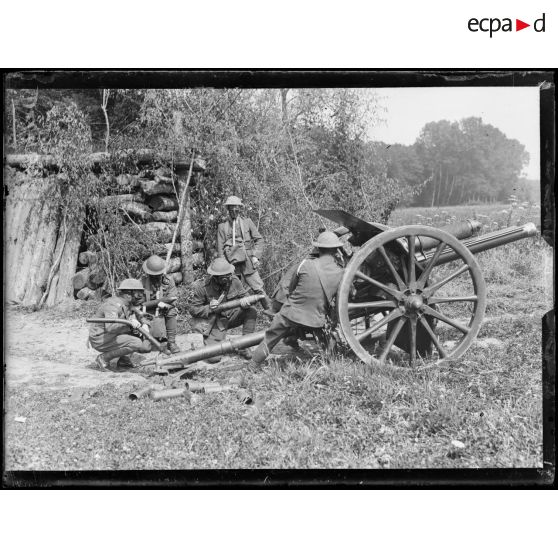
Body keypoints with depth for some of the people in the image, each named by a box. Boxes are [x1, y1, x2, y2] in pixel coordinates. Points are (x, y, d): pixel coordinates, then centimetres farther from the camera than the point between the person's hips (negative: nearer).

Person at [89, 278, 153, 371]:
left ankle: (124, 359, 6)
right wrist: (129, 322, -50)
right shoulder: (113, 304, -23)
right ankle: (104, 358, -11)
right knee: (136, 343, -25)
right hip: (101, 340, -9)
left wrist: (145, 326, -16)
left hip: (113, 336, 9)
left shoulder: (128, 304, 7)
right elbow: (110, 327, -38)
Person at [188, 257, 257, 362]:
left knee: (251, 312, -21)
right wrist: (209, 308, -30)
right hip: (212, 321, -4)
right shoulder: (202, 286, -20)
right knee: (214, 358, -17)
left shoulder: (233, 280, -10)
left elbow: (245, 295, 0)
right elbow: (192, 309, -13)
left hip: (230, 316, 4)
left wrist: (246, 302, -25)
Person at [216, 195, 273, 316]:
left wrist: (256, 256, -6)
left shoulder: (247, 221, 9)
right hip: (231, 264, 1)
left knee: (258, 288, -6)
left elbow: (259, 240, 7)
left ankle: (269, 310, 8)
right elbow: (220, 249, 6)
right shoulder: (222, 226, 7)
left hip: (248, 262, -1)